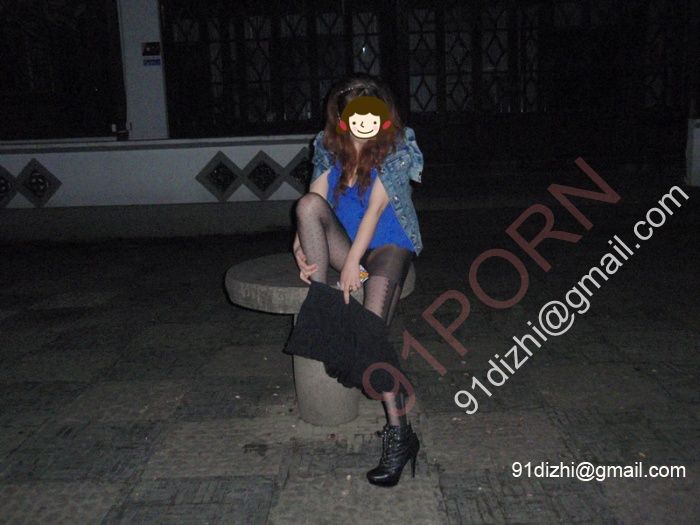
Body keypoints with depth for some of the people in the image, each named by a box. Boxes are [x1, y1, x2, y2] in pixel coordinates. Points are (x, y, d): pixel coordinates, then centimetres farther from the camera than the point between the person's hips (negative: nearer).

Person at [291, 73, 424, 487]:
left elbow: (375, 209, -19)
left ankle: (400, 433, -22)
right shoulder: (330, 148, 5)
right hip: (347, 246, 5)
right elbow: (315, 203, -3)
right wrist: (301, 244, -21)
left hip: (388, 247, -4)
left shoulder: (397, 150, -9)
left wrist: (353, 262, -25)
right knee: (309, 203, -24)